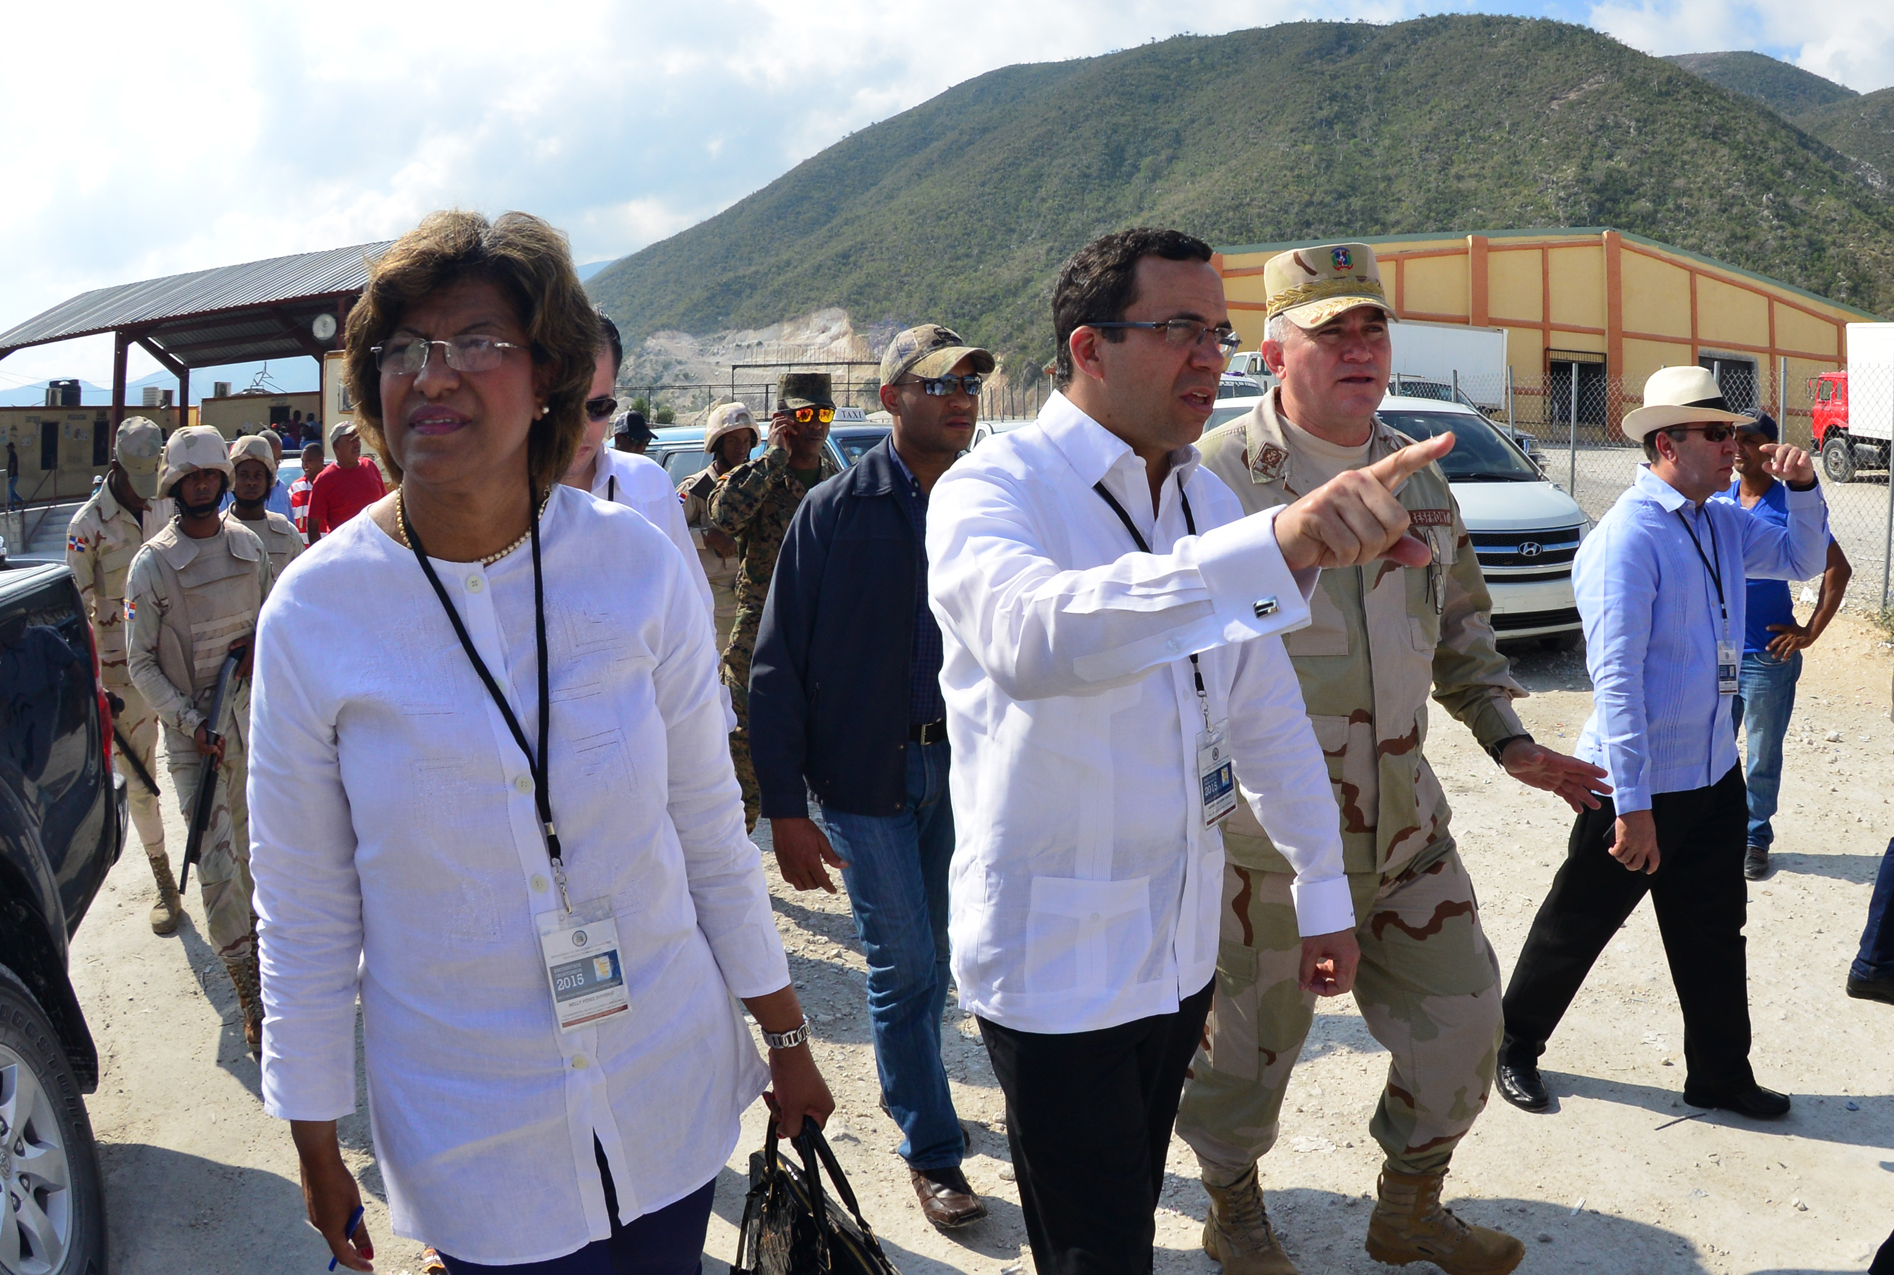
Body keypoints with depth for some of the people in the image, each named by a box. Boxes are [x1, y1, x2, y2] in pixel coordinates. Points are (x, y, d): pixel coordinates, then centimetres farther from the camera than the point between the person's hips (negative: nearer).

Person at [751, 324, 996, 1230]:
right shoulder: (835, 512, -9)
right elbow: (776, 666, -8)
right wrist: (784, 808, -11)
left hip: (958, 763, 4)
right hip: (867, 772, -3)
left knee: (931, 956, 16)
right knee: (904, 965, 3)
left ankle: (907, 1082, 41)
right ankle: (933, 1150, 18)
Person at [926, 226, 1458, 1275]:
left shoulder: (1207, 499, 7)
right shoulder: (990, 491, -17)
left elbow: (1265, 707, 14)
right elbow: (1032, 634, -41)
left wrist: (1322, 885, 14)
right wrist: (1277, 546, -51)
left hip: (1180, 943, 7)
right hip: (1056, 958, -6)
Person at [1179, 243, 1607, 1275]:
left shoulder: (1418, 478, 8)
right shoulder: (1216, 477, -13)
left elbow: (1460, 627, 20)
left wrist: (1508, 742, 12)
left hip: (1405, 822, 6)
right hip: (1264, 834, -6)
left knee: (1459, 1018, 14)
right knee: (1252, 1038, 10)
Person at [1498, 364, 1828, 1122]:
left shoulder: (1721, 523, 6)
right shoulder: (1628, 537, -20)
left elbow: (1803, 560, 24)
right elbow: (1615, 676, -23)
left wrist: (1802, 487, 3)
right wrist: (1633, 803, -23)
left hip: (1713, 775, 8)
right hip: (1638, 784, -8)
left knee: (1713, 934, 17)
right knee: (1577, 925, 8)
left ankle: (1720, 1074, 32)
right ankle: (1515, 1049, 27)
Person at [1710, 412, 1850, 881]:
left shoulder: (1790, 505, -8)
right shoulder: (1716, 500, 3)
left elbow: (1838, 569, -5)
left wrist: (1810, 631, -9)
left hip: (1768, 657, -3)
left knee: (1763, 758, 8)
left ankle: (1755, 838, 22)